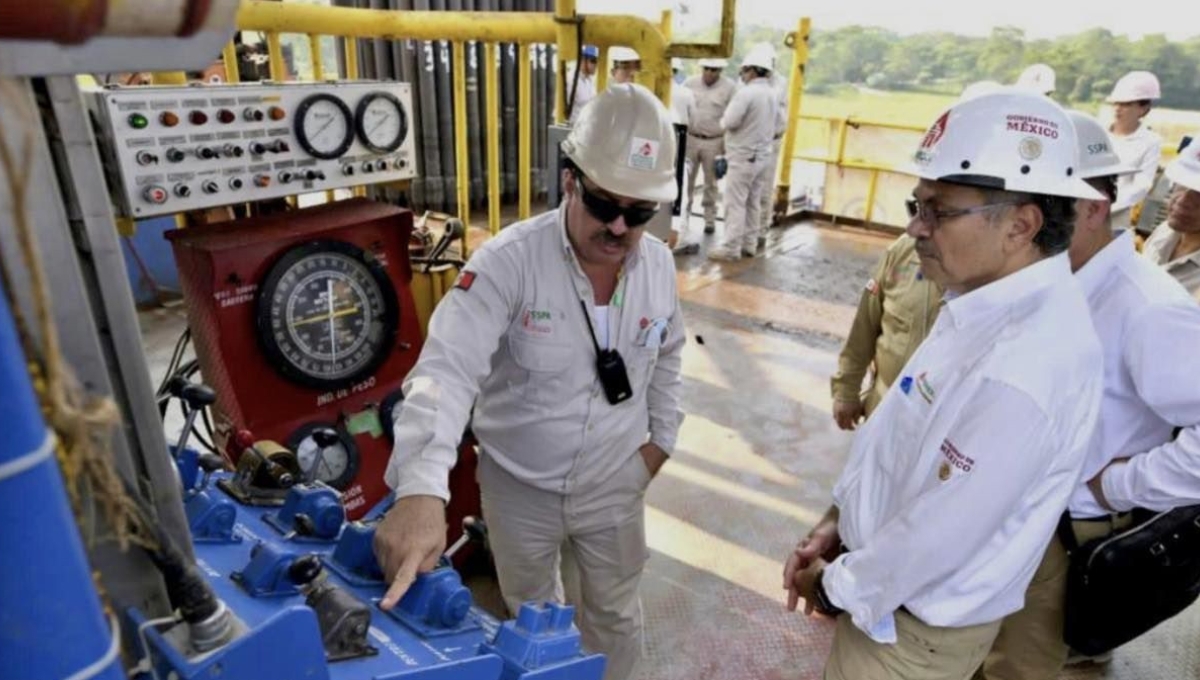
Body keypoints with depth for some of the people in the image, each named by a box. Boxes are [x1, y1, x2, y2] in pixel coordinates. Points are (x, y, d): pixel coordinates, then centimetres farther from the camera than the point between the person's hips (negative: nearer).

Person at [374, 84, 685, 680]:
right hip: (518, 486, -2)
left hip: (614, 485, 3)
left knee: (615, 614, 23)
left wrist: (661, 437, 10)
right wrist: (420, 490, -49)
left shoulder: (659, 265, -10)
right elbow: (448, 368, -36)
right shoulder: (509, 260, -26)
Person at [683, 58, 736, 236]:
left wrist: (727, 145, -5)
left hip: (714, 142, -1)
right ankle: (683, 215, 18)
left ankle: (710, 219, 19)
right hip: (690, 139, 2)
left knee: (711, 183, 8)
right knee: (686, 179, 5)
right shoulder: (689, 83, 1)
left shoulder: (730, 87, -5)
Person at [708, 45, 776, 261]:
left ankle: (731, 247, -3)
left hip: (743, 156, -8)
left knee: (735, 203, -5)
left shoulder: (746, 92, -17)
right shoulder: (771, 94, 10)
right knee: (753, 203, 13)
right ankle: (749, 244, 18)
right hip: (762, 156, 8)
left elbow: (728, 122, -19)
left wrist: (724, 120, 1)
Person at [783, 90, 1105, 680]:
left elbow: (939, 535, -27)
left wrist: (839, 584, -11)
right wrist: (837, 521, 4)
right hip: (888, 579, 7)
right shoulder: (993, 301, -4)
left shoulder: (1023, 370, -34)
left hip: (917, 623, -7)